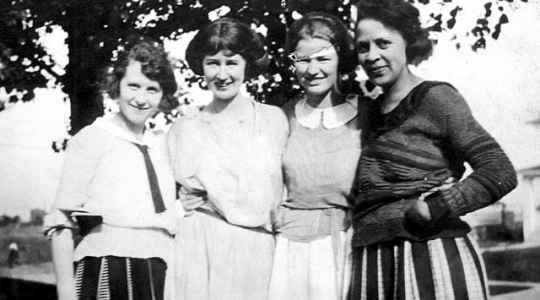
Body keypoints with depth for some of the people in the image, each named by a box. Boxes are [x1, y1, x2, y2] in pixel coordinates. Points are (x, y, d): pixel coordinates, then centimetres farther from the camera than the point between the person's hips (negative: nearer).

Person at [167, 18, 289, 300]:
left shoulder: (273, 119, -1)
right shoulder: (182, 128, 6)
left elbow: (261, 202, -5)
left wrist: (205, 188, -4)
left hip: (252, 253, -1)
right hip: (195, 253, 2)